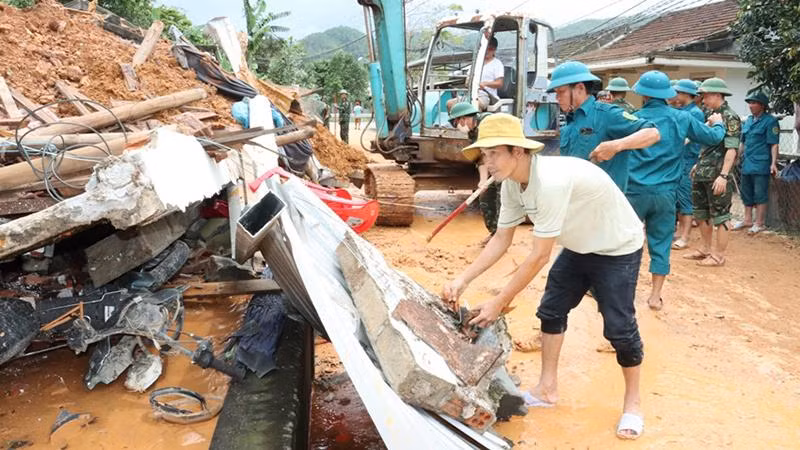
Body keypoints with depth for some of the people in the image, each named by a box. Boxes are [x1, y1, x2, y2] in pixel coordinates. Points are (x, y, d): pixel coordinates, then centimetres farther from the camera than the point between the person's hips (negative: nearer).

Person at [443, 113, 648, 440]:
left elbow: (539, 256, -34)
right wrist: (462, 280, -15)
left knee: (619, 327, -4)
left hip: (618, 248, -8)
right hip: (579, 246, 8)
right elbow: (501, 240, -5)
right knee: (551, 311, 10)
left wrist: (499, 303, -28)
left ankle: (632, 402, 20)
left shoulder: (551, 181, -39)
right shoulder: (512, 183, -11)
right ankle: (547, 388, 25)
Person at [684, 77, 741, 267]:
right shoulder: (710, 115, 13)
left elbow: (731, 149, -19)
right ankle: (705, 249, 29)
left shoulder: (730, 117, -13)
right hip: (701, 174, 9)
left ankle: (719, 255, 9)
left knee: (720, 216, 1)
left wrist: (723, 175, -24)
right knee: (700, 212, 16)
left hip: (717, 176, -9)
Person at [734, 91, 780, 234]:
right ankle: (748, 220, 27)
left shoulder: (770, 121, -8)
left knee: (760, 195, -1)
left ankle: (759, 223, 7)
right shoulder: (748, 121, 13)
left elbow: (774, 144, -12)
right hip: (747, 164, 7)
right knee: (746, 194, 14)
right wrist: (738, 157, 21)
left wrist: (773, 163, -17)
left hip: (761, 165, -7)